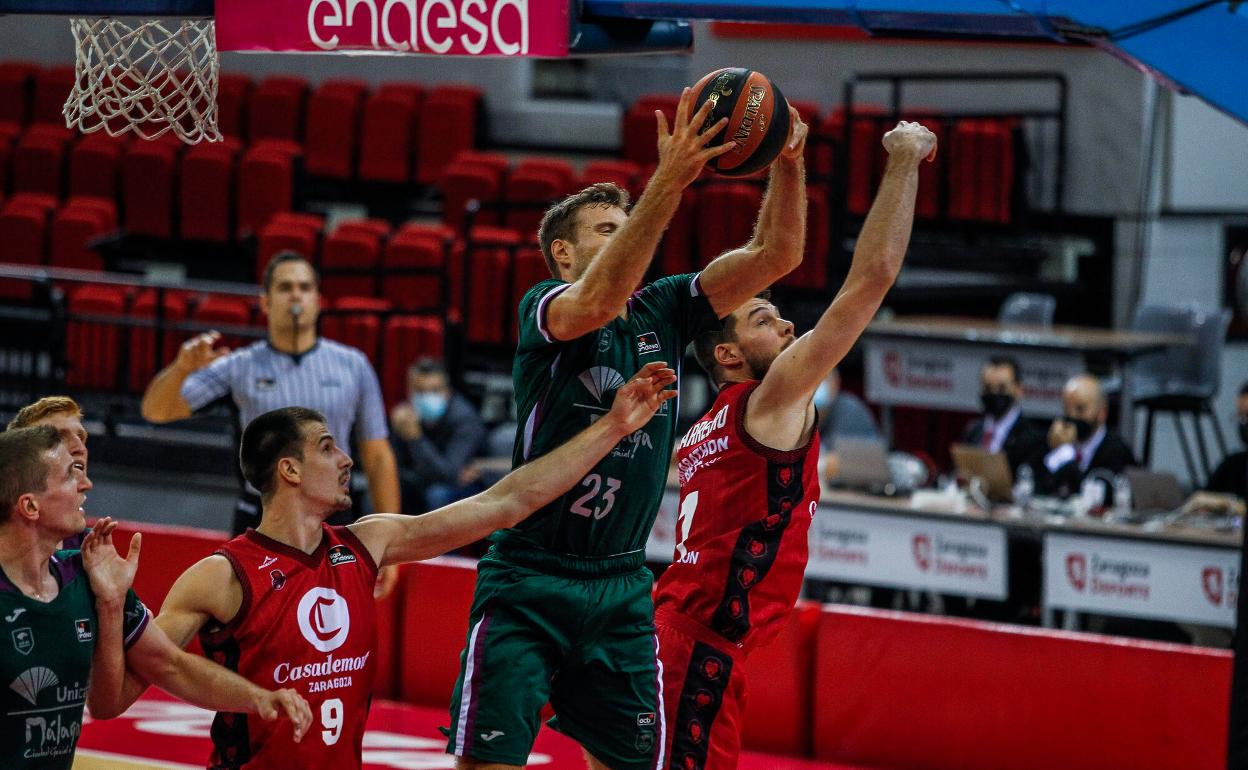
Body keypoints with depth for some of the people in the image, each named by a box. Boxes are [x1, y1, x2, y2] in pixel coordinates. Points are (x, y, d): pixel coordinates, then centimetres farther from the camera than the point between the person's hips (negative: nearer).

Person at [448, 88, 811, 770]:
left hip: (621, 587, 5)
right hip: (530, 579, -5)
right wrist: (669, 183, -38)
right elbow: (596, 303, -30)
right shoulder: (543, 308, -6)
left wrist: (787, 162, -17)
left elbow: (775, 255, 1)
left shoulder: (663, 311, 8)